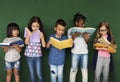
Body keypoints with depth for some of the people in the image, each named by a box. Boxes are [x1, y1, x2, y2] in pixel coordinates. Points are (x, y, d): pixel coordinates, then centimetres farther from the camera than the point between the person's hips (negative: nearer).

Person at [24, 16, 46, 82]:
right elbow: (26, 43, -12)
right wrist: (28, 35, -25)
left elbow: (44, 45, -7)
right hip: (29, 56, 1)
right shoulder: (28, 33, -1)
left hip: (38, 56, -1)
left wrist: (42, 38, -21)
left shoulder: (40, 33, -4)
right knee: (32, 73, 10)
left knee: (39, 73, -1)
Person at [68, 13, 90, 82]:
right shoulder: (71, 30, -3)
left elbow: (87, 42, 4)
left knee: (85, 68, 9)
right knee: (74, 69, 3)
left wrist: (86, 37, -16)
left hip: (84, 52, 3)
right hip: (75, 52, -2)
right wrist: (73, 37, -21)